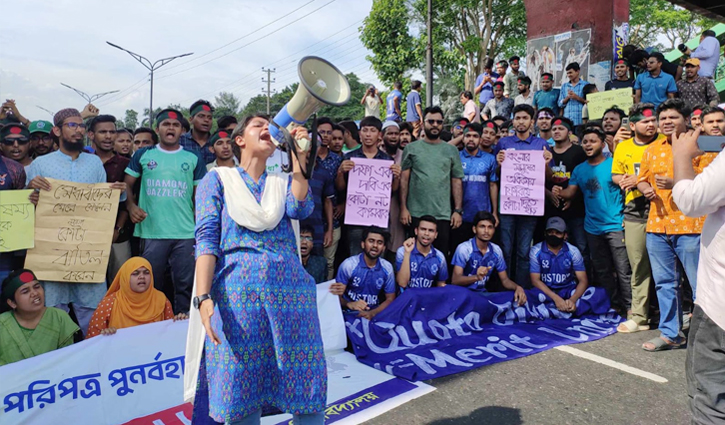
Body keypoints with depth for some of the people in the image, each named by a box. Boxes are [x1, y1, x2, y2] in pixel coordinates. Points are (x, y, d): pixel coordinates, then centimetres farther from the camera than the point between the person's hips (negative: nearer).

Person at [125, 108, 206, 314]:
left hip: (186, 234, 0)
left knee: (185, 284, 5)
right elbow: (127, 184, 9)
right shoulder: (143, 155, 9)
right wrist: (131, 205, -11)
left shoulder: (193, 159, 8)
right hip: (151, 232, 0)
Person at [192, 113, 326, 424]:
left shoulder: (284, 182, 19)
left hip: (290, 289, 3)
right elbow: (206, 239, -1)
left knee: (304, 380, 3)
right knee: (241, 388, 2)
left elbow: (301, 209, -4)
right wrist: (203, 297, -14)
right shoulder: (218, 179, 11)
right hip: (237, 290, -2)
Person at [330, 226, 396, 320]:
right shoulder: (348, 265, -8)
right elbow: (337, 295, -6)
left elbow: (390, 298, 4)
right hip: (349, 313, -2)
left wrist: (373, 313, -14)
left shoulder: (387, 267, 0)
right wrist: (349, 304, -28)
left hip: (374, 314, 2)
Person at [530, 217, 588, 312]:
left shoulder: (573, 251, -3)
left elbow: (583, 281, -8)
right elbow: (535, 280, -12)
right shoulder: (536, 251, -7)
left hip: (568, 291, 2)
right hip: (545, 291, -2)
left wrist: (573, 300, -29)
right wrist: (556, 298, -28)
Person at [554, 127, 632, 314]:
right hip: (592, 227, 5)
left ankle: (629, 308, 5)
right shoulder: (579, 169, 10)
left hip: (615, 225, -5)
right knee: (602, 271, 14)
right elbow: (570, 192, 3)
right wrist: (559, 192, -19)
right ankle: (614, 304, 27)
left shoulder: (614, 164, -3)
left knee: (623, 270, -5)